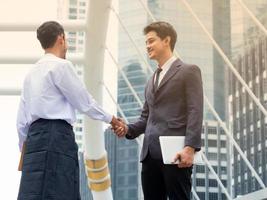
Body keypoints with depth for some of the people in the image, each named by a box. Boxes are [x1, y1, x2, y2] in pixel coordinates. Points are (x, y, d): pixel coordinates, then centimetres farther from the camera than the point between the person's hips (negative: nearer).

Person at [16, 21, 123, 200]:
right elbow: (84, 102, 0)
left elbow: (22, 120, 20)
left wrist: (27, 148, 27)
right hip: (55, 137, -8)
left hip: (36, 136, 8)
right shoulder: (61, 65, -3)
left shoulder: (32, 73, 20)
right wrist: (110, 119, 13)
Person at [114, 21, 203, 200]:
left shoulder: (188, 71, 2)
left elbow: (195, 112, -9)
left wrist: (190, 147, -20)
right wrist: (129, 129, 4)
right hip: (150, 154, 7)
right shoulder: (152, 80, 26)